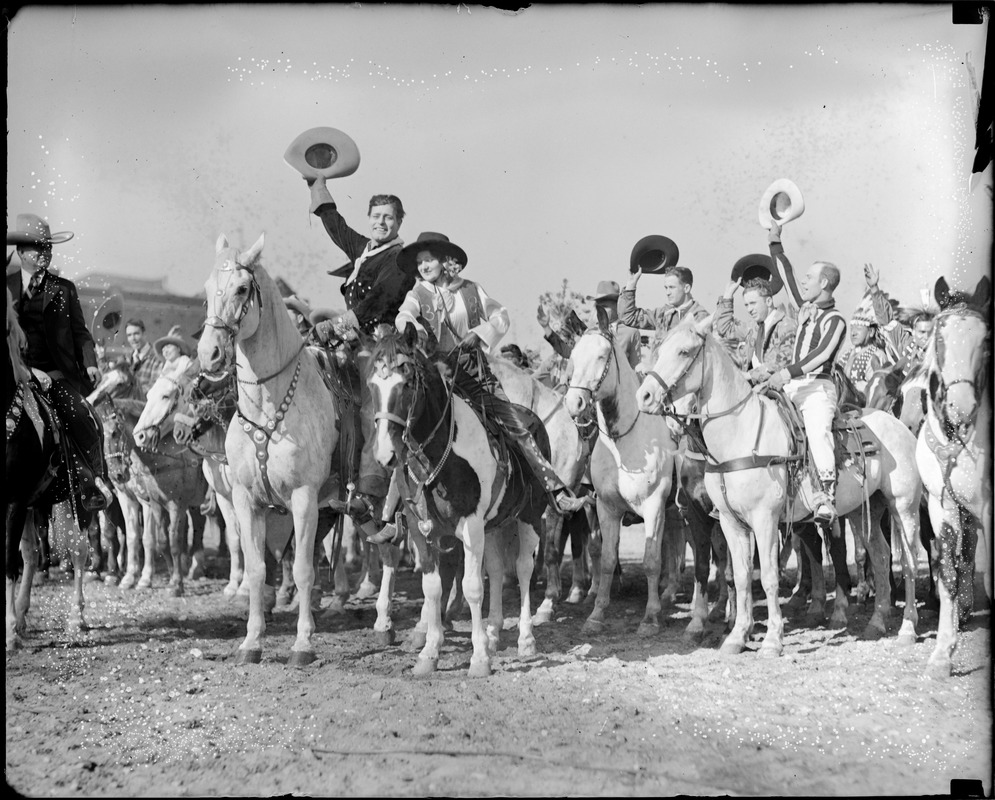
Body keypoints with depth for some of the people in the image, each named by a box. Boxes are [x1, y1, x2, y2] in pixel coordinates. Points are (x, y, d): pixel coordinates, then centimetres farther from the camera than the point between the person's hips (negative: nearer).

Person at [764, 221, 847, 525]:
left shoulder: (835, 320, -5)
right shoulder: (806, 307, 17)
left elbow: (822, 354, -19)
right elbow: (787, 276, 26)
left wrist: (788, 373, -29)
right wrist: (775, 242, 27)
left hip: (818, 387, -9)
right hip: (791, 386, 9)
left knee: (818, 432, -29)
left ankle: (827, 500, -39)